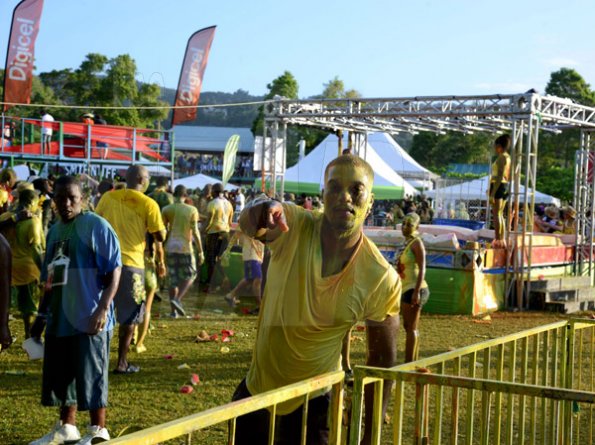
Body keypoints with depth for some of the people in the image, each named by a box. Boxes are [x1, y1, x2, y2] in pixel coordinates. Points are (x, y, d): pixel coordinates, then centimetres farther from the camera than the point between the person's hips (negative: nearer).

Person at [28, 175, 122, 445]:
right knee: (60, 375, 14)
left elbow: (114, 271, -13)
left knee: (91, 376, -1)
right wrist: (42, 315, 18)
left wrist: (102, 309, -21)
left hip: (88, 317, -7)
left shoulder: (96, 226, -10)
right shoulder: (54, 231, 13)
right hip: (59, 318, 8)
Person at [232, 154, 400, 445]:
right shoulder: (293, 226, -17)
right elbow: (250, 224, -39)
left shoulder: (382, 280, -18)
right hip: (257, 390, 2)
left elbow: (382, 358, -8)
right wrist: (260, 210, -63)